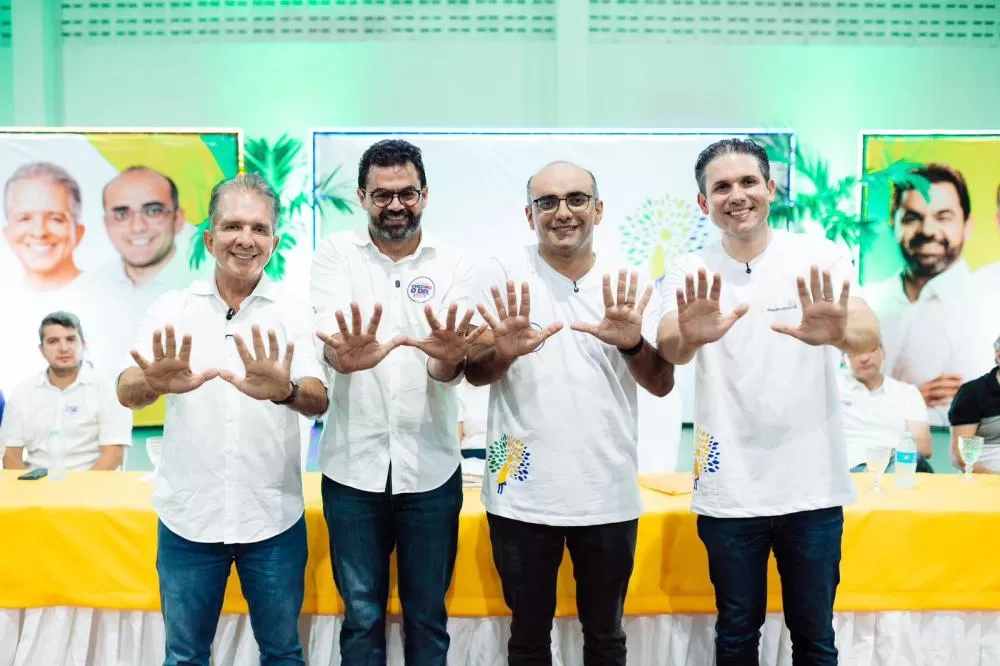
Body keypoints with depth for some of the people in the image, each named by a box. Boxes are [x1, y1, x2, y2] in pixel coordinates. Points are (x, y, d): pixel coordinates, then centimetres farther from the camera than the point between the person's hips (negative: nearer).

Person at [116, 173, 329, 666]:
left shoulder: (295, 313, -4)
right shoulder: (171, 309, -1)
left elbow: (318, 401, -16)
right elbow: (127, 392, -13)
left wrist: (285, 391, -40)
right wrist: (156, 383, -37)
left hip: (274, 518, 0)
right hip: (187, 517, 1)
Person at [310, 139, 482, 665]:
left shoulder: (453, 263, 0)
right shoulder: (335, 254, -1)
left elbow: (450, 367, -11)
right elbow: (331, 342, -16)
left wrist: (448, 357, -36)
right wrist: (348, 355, -41)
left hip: (430, 466, 1)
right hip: (354, 464, 0)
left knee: (428, 614, 15)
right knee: (361, 615, 13)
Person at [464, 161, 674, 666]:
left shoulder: (625, 284, 1)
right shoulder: (503, 276, -3)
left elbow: (662, 384, -2)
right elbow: (473, 372, -7)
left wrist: (632, 344, -24)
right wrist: (504, 352, -30)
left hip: (609, 495, 2)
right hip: (522, 496, -1)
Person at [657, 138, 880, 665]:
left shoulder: (822, 257, -4)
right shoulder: (689, 273, -2)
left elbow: (868, 335, -20)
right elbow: (669, 350, -19)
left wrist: (838, 332, -43)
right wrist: (690, 338, -43)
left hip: (812, 484, 0)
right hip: (728, 489, 1)